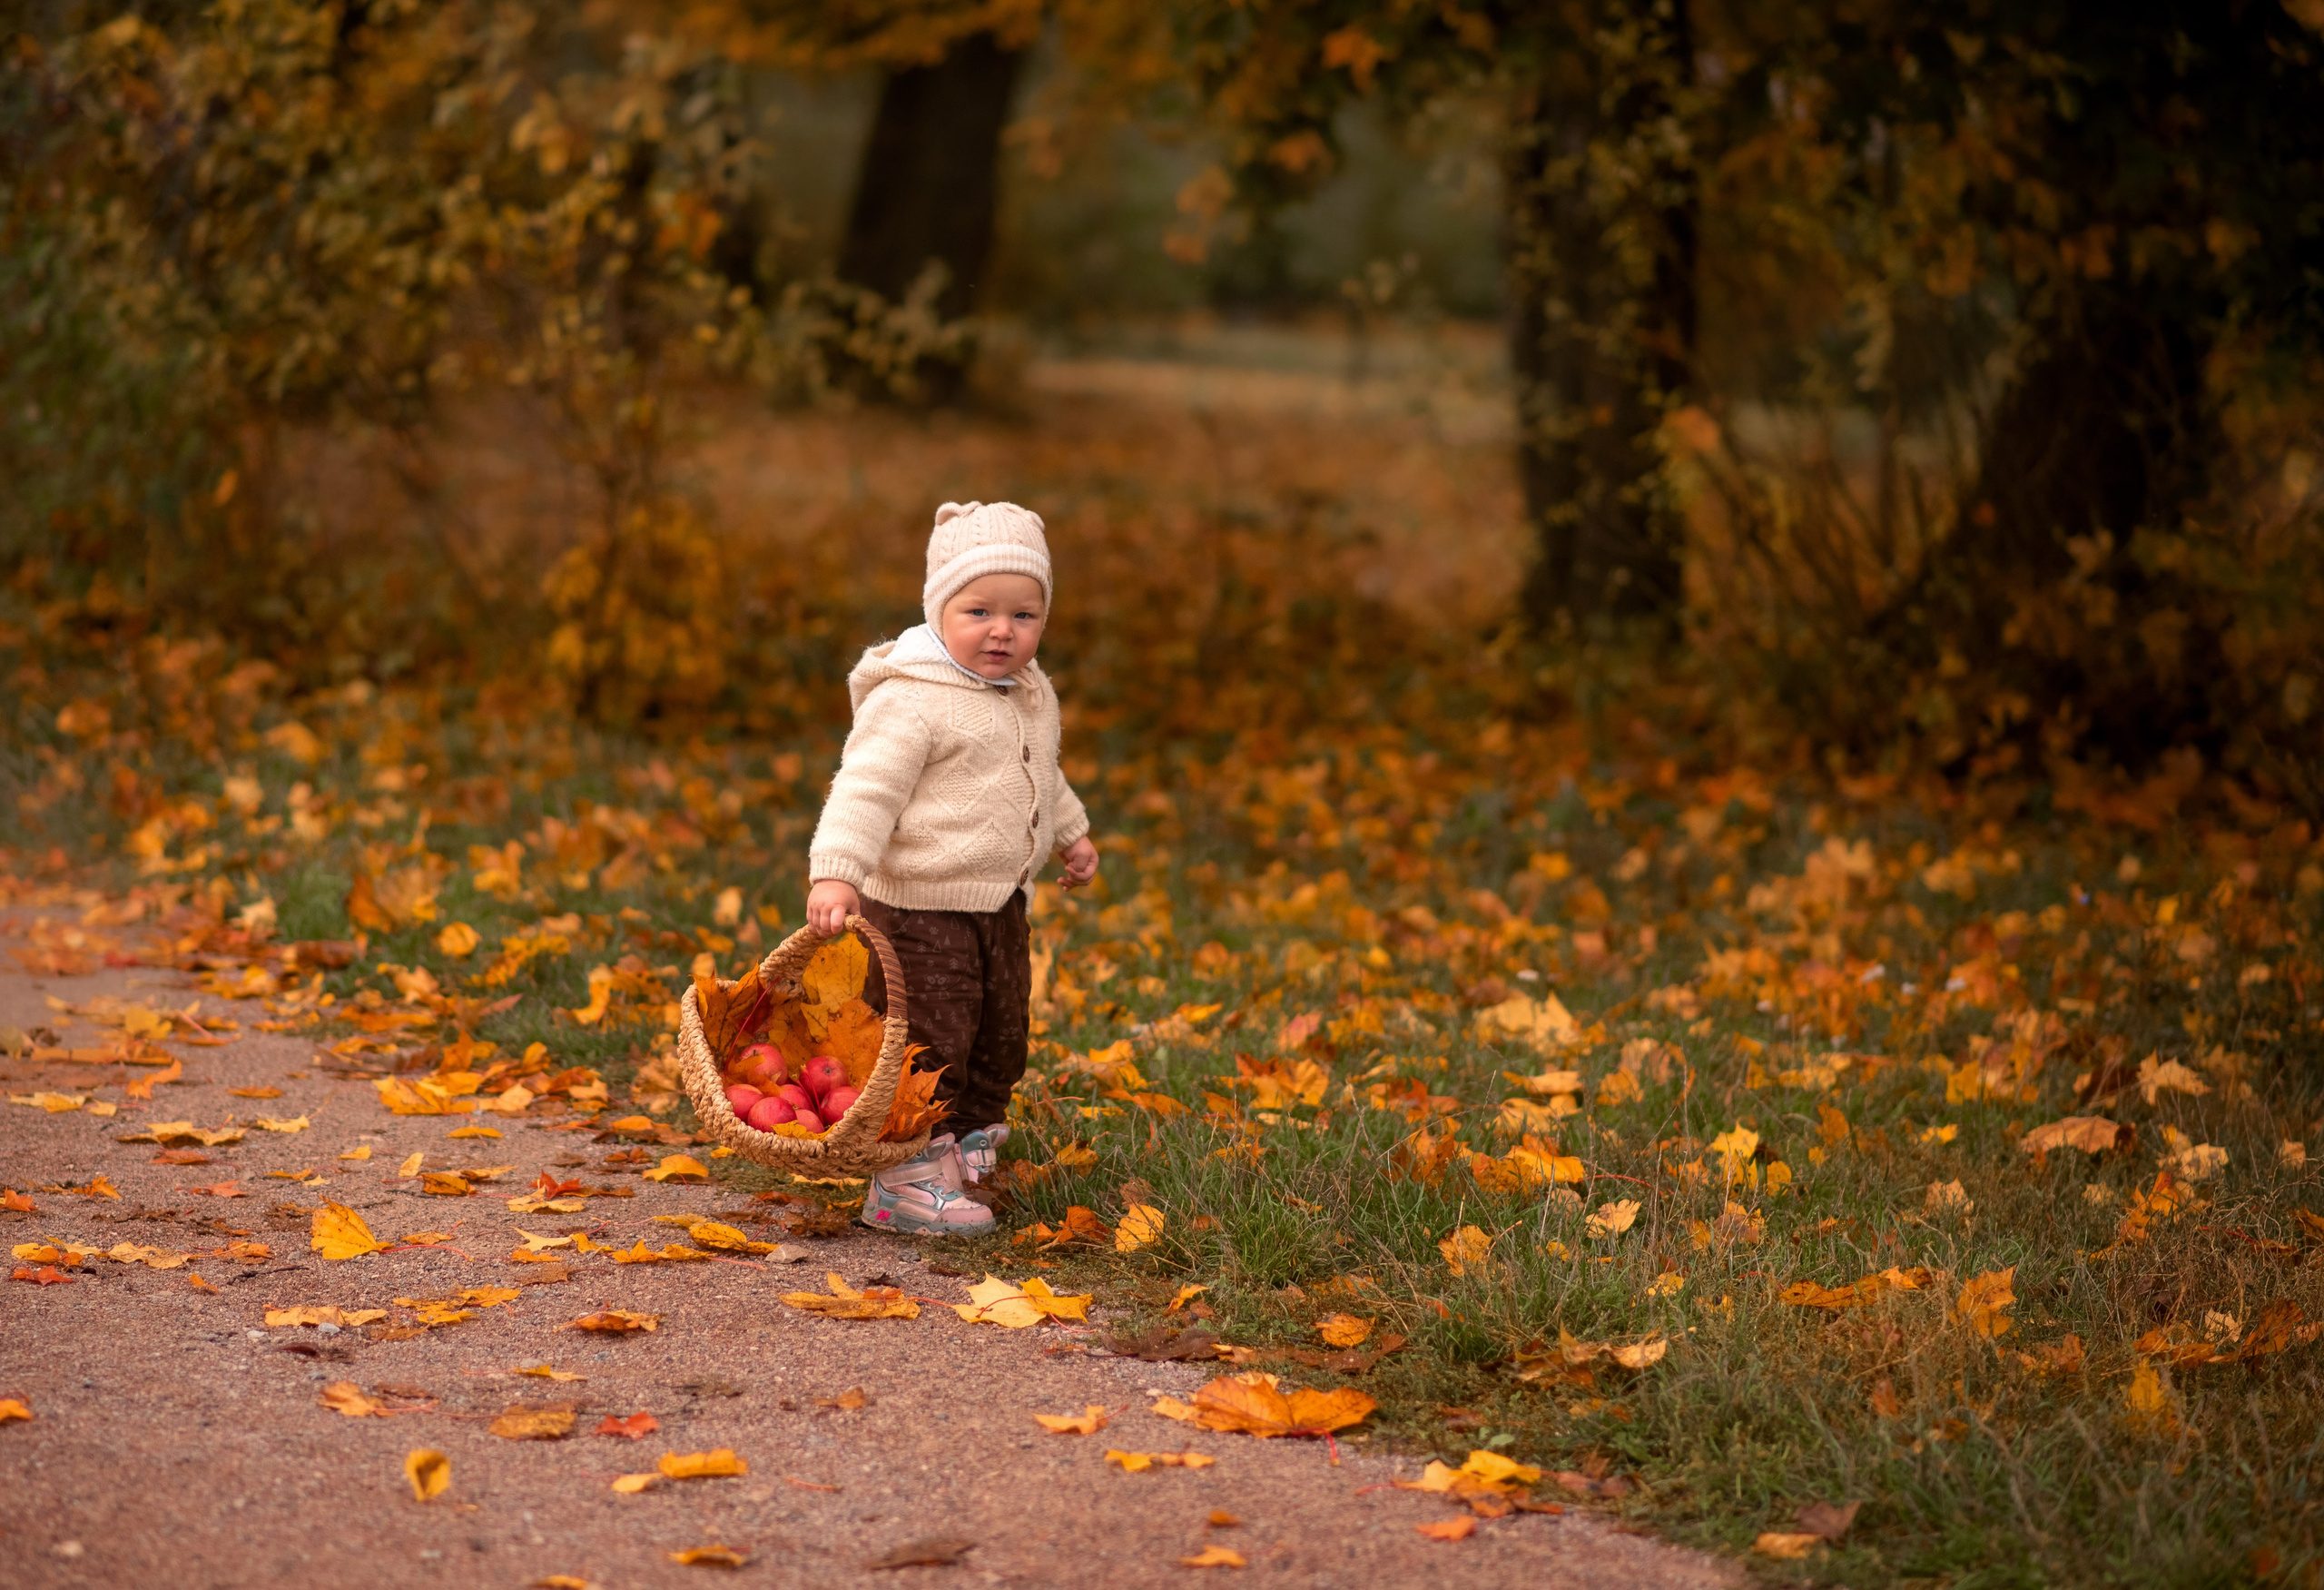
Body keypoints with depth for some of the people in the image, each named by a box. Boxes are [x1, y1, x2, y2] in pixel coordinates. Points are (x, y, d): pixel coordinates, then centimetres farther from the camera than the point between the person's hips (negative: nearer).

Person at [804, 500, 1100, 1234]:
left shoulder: (1032, 695, 10)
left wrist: (1070, 831, 39)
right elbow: (867, 789, -25)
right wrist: (835, 873, -35)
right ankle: (907, 1183, 0)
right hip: (921, 909, -9)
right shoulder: (910, 702, -19)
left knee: (999, 1044, 17)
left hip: (1001, 906, 9)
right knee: (929, 1046, -8)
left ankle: (965, 1158, 33)